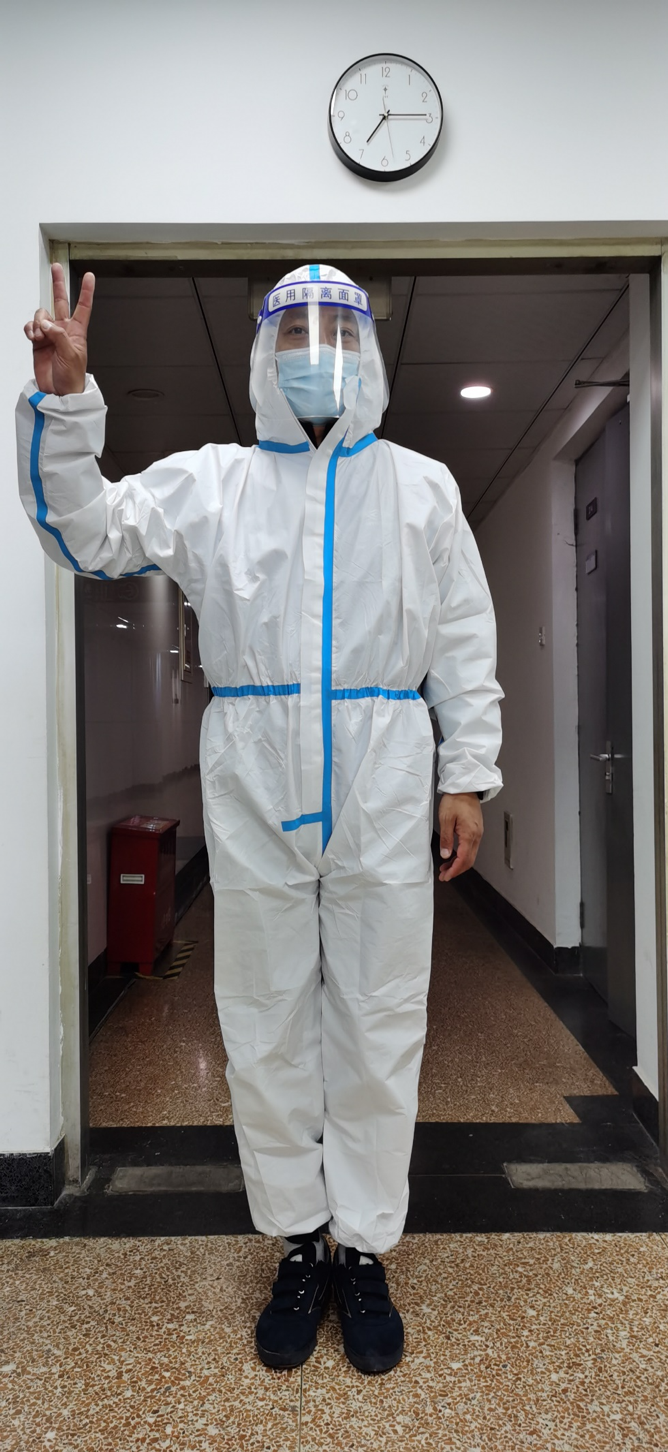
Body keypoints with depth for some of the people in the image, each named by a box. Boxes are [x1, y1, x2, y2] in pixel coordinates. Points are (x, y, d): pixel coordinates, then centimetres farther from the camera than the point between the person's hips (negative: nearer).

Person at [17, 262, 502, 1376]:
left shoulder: (422, 487, 12)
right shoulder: (208, 481, 11)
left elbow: (464, 643, 8)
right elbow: (90, 533, 3)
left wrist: (468, 773, 3)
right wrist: (65, 399, -9)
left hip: (385, 792, 0)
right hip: (253, 790, 1)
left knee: (378, 1028, 8)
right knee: (267, 1025, 10)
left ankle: (365, 1251, 27)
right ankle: (297, 1245, 30)